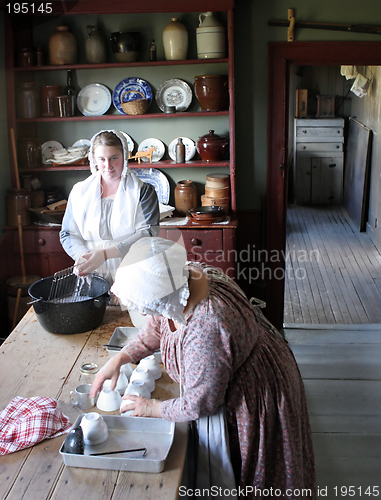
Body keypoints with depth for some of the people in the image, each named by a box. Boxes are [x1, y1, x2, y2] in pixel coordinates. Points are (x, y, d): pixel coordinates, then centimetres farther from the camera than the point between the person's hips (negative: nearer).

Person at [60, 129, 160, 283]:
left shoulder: (143, 191, 4)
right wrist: (83, 256, -11)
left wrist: (105, 253, -19)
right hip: (93, 277, 2)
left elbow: (148, 233, -8)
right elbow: (68, 234, 12)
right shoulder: (79, 192, 12)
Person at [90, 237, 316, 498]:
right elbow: (157, 327, 4)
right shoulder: (186, 276, -18)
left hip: (253, 396, -8)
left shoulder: (205, 332, -43)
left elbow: (199, 405, -25)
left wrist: (154, 408, -9)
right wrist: (119, 359, -2)